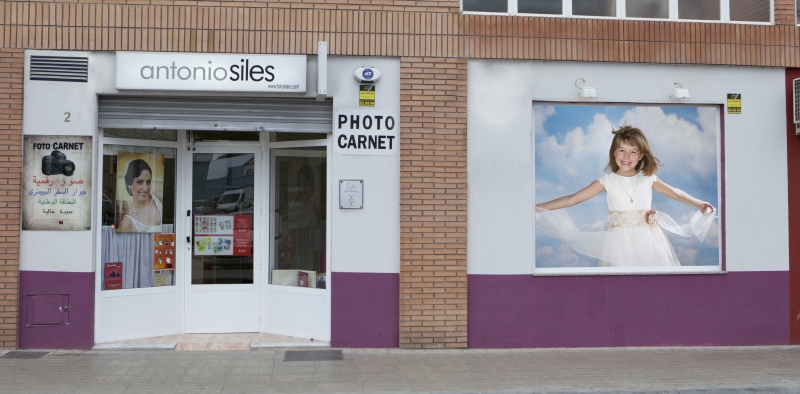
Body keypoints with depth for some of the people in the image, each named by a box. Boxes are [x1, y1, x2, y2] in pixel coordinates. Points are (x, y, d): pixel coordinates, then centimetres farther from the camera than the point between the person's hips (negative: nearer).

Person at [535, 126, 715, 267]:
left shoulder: (648, 179, 3)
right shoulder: (607, 181, -3)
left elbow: (675, 192, 12)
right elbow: (573, 199, -6)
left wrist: (698, 204, -4)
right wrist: (539, 207, -13)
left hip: (646, 240, 2)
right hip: (619, 242, -2)